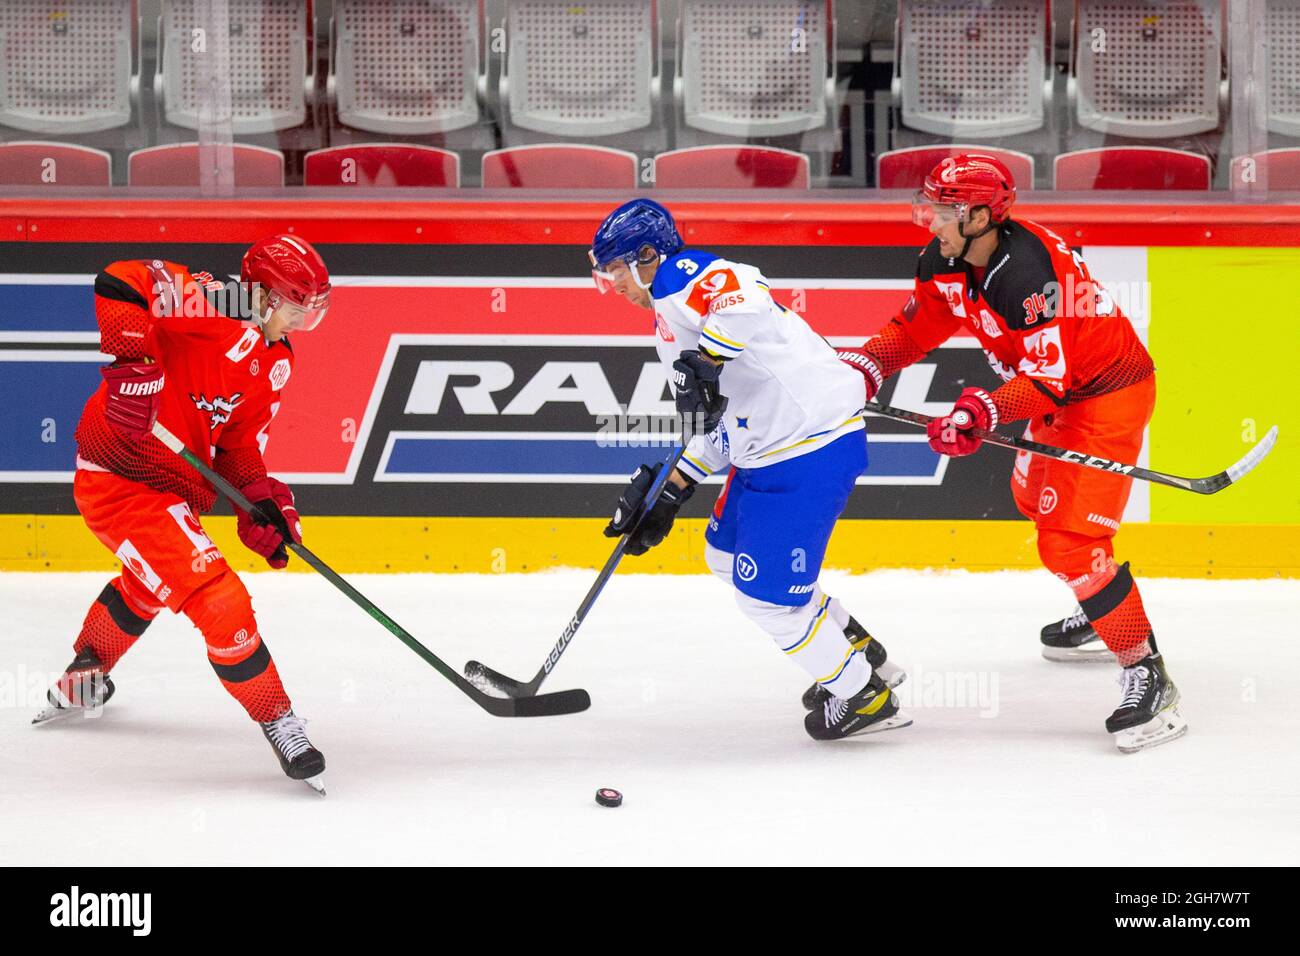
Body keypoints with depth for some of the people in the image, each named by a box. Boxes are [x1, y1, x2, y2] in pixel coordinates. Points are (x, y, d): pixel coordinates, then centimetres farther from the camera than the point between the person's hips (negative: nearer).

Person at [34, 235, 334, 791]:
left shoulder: (275, 361, 7)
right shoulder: (216, 306, -22)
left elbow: (240, 439, 13)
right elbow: (119, 285, -31)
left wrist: (261, 499, -2)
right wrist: (134, 361, -40)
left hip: (175, 485, 11)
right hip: (119, 479, -11)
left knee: (149, 587, 35)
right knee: (219, 600, -17)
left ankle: (82, 682, 60)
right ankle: (280, 725, -5)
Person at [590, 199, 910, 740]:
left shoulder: (681, 278, -10)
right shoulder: (671, 317, 22)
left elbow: (746, 299, -34)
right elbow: (716, 424, 23)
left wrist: (705, 362, -39)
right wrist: (664, 497, 20)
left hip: (813, 448, -11)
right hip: (768, 450, 11)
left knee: (763, 588, -6)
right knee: (728, 554, 25)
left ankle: (863, 694, 10)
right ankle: (858, 650, 34)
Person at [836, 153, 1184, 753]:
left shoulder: (1029, 271, -33)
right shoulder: (947, 260, -6)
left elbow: (1048, 377, -35)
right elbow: (917, 326, 5)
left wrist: (983, 411, -49)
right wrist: (863, 365, -12)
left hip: (1108, 393, -10)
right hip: (1059, 389, 10)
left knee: (1070, 539, -19)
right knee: (1034, 499, 30)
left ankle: (1147, 676, -14)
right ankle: (1099, 612, 53)